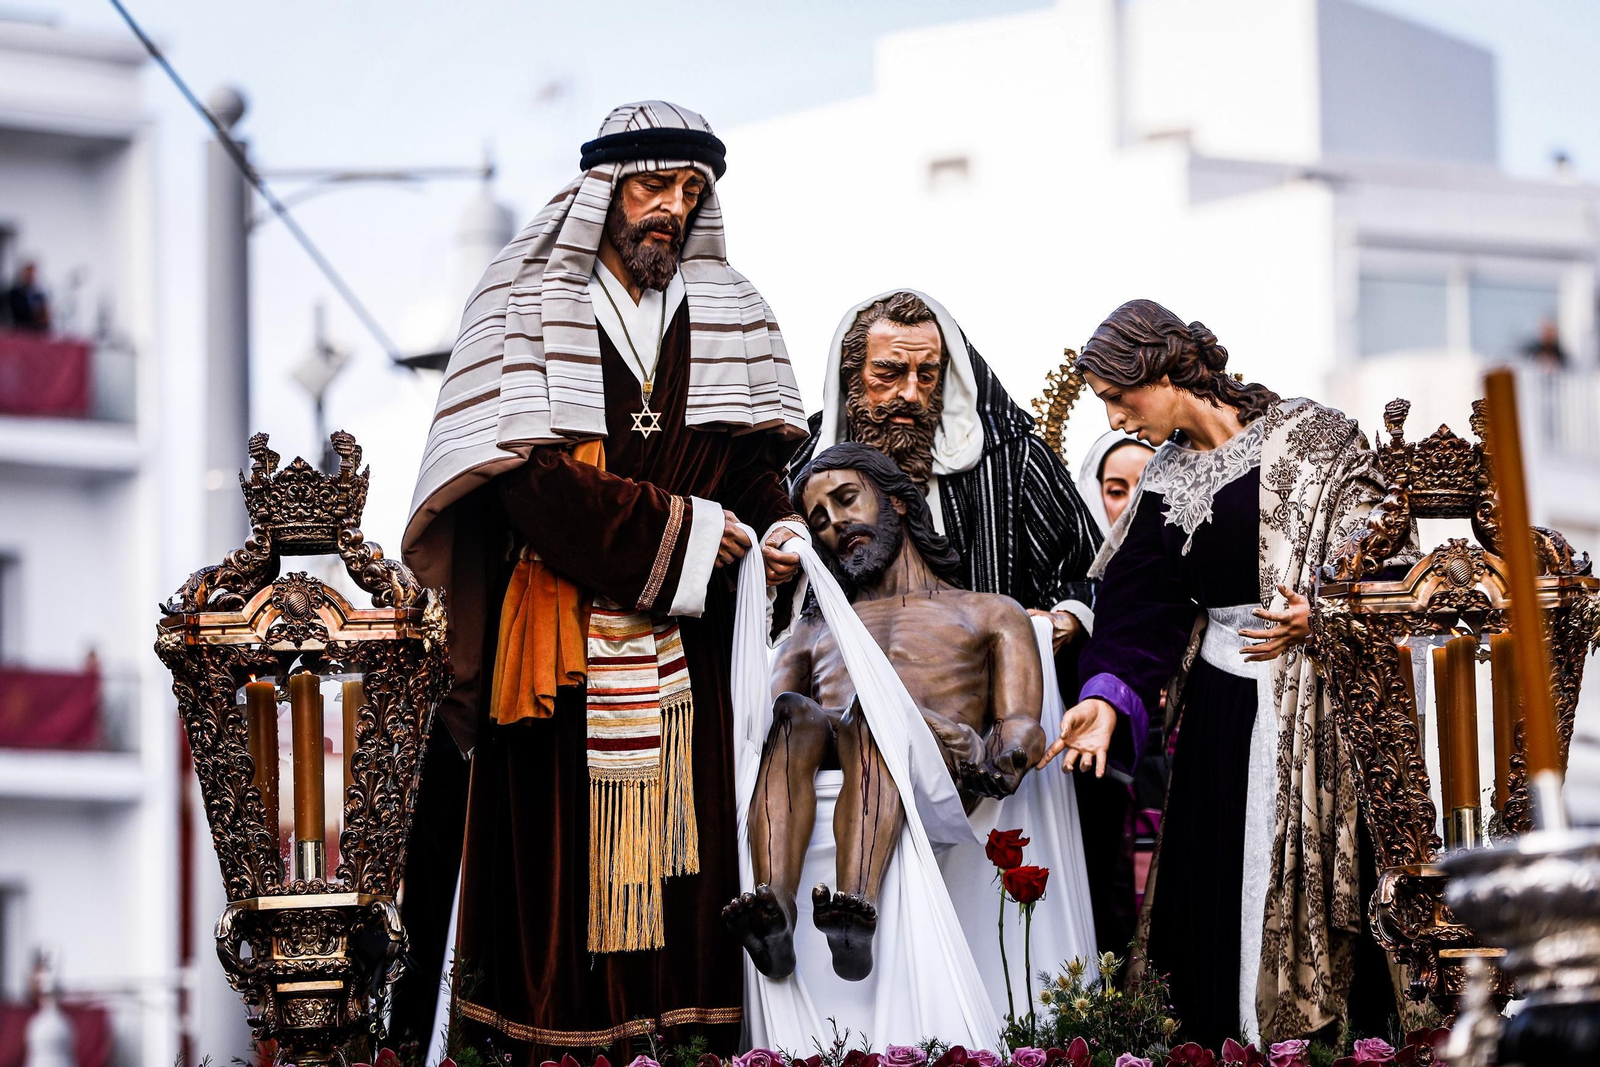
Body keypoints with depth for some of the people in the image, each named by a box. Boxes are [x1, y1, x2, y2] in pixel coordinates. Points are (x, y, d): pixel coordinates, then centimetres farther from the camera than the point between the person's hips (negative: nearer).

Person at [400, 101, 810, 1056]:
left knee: (685, 835, 0)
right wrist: (678, 529, -13)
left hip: (684, 643, 4)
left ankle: (687, 1031, 2)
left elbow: (755, 453, 11)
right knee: (566, 849, -5)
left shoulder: (726, 313, 13)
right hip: (563, 627, -3)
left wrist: (778, 525, -11)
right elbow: (535, 474, -12)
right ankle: (554, 1041, -1)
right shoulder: (529, 307, -1)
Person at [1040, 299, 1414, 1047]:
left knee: (1307, 873, -6)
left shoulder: (1307, 438, -5)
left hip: (1311, 704, -5)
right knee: (1215, 888, 2)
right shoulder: (1164, 483, 10)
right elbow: (1140, 613, 3)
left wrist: (1322, 612, -19)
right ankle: (1223, 1040, 9)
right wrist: (1108, 697, -11)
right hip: (1218, 709, 5)